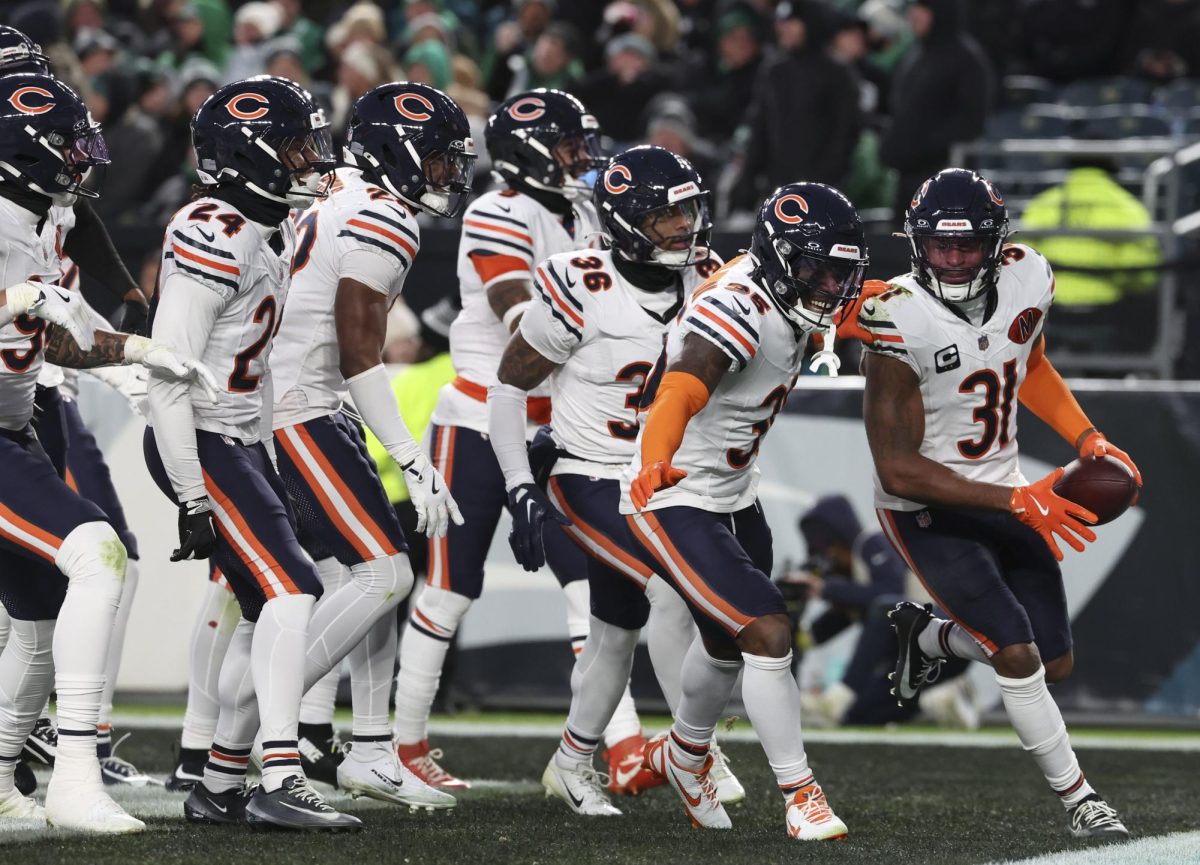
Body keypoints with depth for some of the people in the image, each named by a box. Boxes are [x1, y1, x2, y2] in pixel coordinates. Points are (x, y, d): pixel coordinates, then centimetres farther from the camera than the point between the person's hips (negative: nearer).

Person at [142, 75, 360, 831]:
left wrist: (267, 467, 20)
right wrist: (194, 499, -21)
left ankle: (220, 788, 19)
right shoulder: (216, 237, -18)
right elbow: (169, 377, -21)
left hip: (242, 443, 10)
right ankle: (280, 781, -22)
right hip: (200, 446, -10)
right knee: (290, 591, -18)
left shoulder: (275, 233, 13)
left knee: (268, 611, 10)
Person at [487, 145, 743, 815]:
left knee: (617, 635, 15)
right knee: (673, 590, -25)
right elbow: (510, 387, -9)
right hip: (593, 481, -6)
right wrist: (521, 490, -13)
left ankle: (572, 764, 35)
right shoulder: (584, 290, -19)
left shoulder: (707, 281, -2)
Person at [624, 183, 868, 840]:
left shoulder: (782, 296, -3)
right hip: (673, 502, -10)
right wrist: (654, 463, -62)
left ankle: (683, 756, 51)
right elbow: (682, 389, -46)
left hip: (735, 498, 10)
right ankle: (799, 794, -5)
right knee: (767, 632, -16)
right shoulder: (737, 309, -29)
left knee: (728, 641, 26)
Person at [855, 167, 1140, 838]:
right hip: (926, 509, -6)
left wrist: (1088, 439, 0)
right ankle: (1079, 799, 2)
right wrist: (1018, 503, -28)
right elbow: (898, 468, -25)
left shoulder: (1027, 278, -10)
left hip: (1004, 491, 6)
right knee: (1017, 655, -16)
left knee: (1056, 663, 11)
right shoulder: (899, 321, -28)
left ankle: (926, 636, 37)